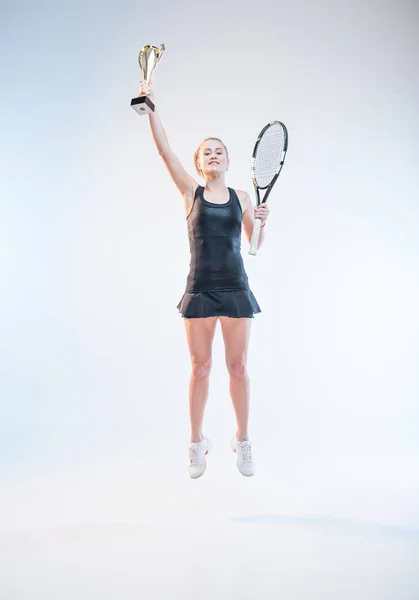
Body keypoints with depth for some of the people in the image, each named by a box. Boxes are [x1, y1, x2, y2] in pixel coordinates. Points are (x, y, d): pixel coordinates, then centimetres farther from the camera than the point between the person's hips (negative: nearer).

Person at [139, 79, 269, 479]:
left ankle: (242, 440, 19)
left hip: (235, 288, 1)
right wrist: (150, 106, -10)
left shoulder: (241, 197, 8)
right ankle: (197, 443, 18)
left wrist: (261, 223, -8)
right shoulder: (191, 193, 4)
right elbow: (164, 149, -4)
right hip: (200, 288, -1)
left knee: (238, 366, 4)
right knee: (200, 367, 4)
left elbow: (255, 246, 11)